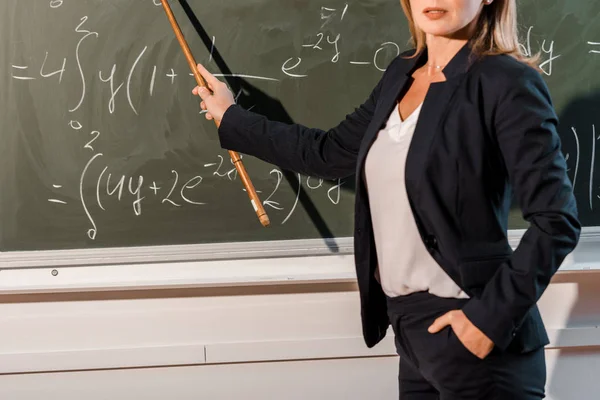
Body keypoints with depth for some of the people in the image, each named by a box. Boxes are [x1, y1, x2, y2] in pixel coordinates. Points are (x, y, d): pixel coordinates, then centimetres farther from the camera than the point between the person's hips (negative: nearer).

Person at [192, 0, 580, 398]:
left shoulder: (508, 84, -14)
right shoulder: (402, 73, 9)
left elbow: (557, 222, -16)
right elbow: (330, 153, 19)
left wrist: (492, 318, -19)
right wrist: (232, 119, 25)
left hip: (468, 332, -7)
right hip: (411, 325, 7)